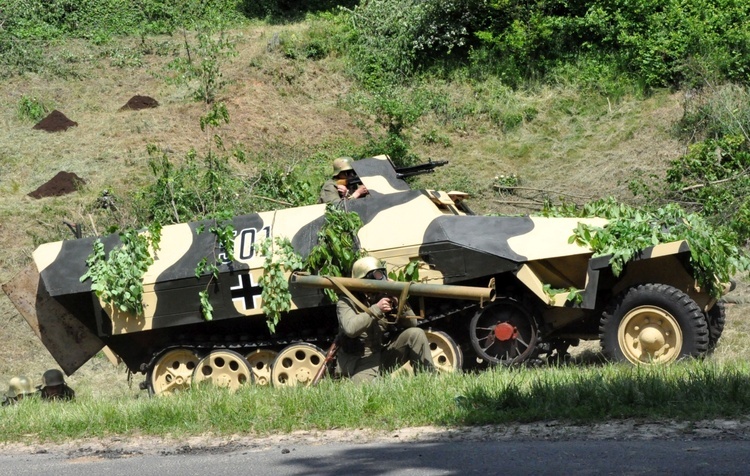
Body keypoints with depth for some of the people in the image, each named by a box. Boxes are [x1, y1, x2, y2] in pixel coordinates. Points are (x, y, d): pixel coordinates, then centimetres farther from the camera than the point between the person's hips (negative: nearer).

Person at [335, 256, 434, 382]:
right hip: (359, 362, -5)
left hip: (385, 353, 5)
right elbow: (350, 329, -30)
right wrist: (376, 309, -31)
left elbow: (412, 324, 2)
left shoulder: (386, 296, 3)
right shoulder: (346, 302, -10)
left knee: (416, 334, -10)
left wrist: (400, 305, -17)